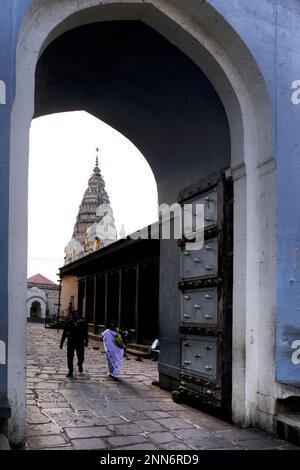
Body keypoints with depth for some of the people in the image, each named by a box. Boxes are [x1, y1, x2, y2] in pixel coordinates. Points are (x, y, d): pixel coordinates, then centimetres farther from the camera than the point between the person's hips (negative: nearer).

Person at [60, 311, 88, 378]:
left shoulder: (82, 323, 1)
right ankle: (70, 372, 11)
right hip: (71, 343, 0)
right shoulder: (68, 323, -1)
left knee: (81, 357, 4)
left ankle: (80, 365, 38)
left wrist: (86, 341, 12)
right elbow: (64, 333, 3)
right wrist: (61, 343, 3)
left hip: (80, 343, 0)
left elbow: (85, 332, 11)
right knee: (70, 357, -1)